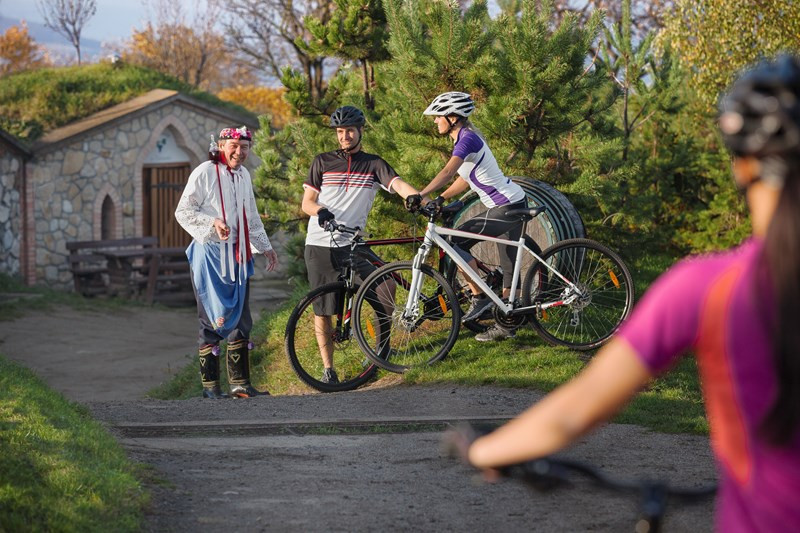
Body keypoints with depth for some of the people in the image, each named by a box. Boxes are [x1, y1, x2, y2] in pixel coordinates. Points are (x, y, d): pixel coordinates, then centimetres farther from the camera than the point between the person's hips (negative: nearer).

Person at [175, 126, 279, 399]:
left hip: (237, 256, 7)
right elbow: (183, 212, -11)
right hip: (210, 254, -7)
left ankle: (240, 383, 12)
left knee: (240, 320, 7)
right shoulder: (204, 173, -9)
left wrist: (266, 247, 27)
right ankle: (210, 385, 1)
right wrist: (213, 222, -24)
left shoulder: (243, 175, 14)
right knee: (213, 320, -5)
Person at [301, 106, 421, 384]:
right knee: (322, 310, 1)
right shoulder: (323, 162, 7)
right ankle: (328, 369, 12)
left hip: (352, 244, 0)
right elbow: (306, 203, 5)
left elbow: (398, 185, -11)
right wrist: (320, 211, -19)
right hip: (320, 245, 0)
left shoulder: (373, 165, 6)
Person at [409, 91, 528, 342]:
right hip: (514, 204, 10)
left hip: (507, 208, -10)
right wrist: (440, 199, 9)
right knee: (509, 265, 12)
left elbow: (448, 172, -31)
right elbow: (465, 178, 19)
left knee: (454, 242, -10)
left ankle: (480, 298, -4)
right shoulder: (466, 137, 13)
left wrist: (420, 195, -39)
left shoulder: (467, 139, -17)